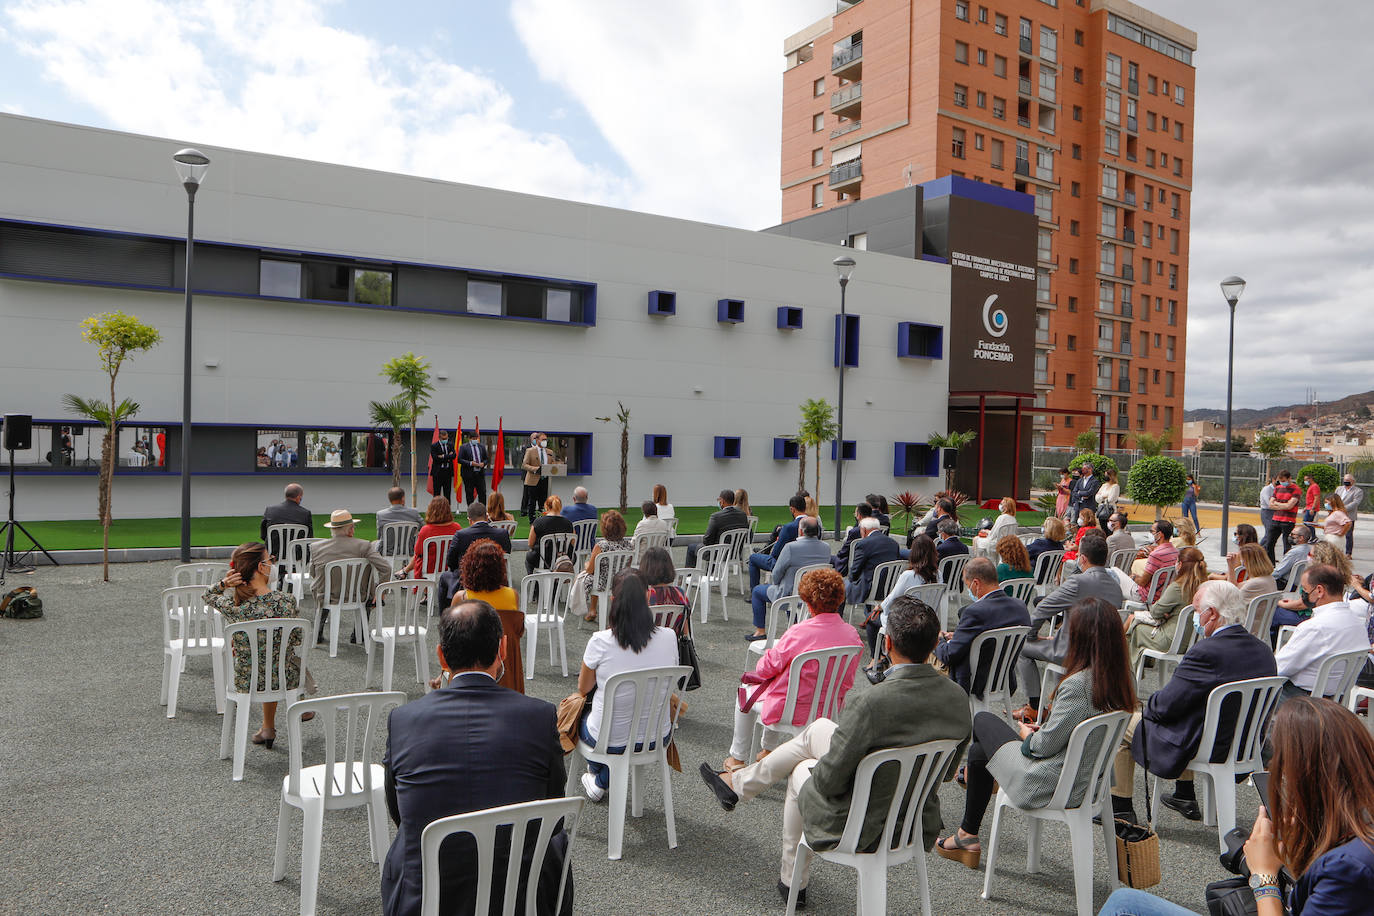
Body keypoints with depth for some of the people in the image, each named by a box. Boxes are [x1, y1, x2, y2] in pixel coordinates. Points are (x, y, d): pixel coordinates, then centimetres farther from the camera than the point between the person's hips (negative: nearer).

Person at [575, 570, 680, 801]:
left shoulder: (600, 641, -23)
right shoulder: (668, 637, -14)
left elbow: (583, 689, -4)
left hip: (609, 741, -2)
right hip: (657, 738, 2)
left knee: (579, 710, 31)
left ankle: (596, 777, 53)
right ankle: (603, 782, 42)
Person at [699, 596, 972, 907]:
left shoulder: (869, 703, -33)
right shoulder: (958, 698, -12)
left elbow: (829, 780, -22)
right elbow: (945, 772, 4)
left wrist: (817, 773, 0)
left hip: (862, 830, -6)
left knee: (803, 771, 26)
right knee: (819, 729, 18)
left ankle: (792, 882, 45)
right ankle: (736, 784, 41)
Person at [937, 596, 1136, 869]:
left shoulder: (1078, 684, -30)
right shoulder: (1124, 680, -5)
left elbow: (1045, 746, -21)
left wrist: (1026, 733, -1)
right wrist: (1042, 730, 7)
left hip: (1049, 787, -8)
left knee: (982, 720, 15)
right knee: (978, 751, 22)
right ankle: (968, 835, 37)